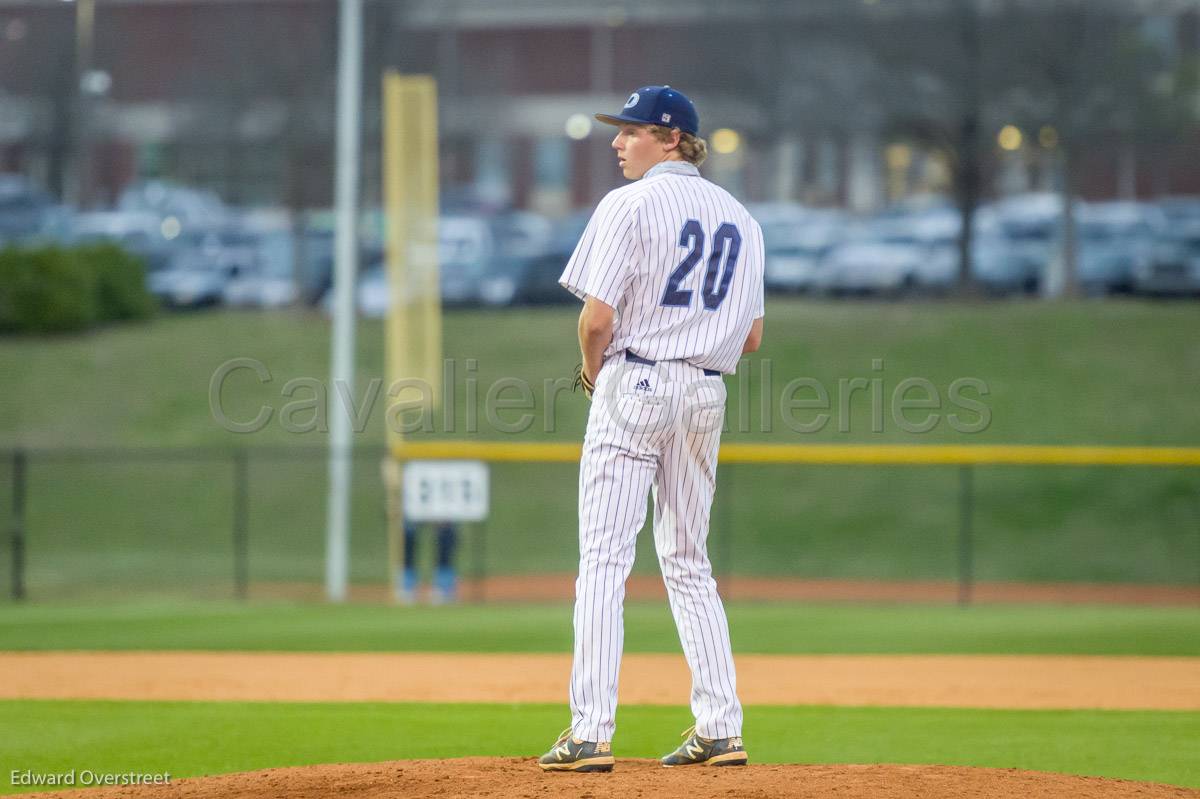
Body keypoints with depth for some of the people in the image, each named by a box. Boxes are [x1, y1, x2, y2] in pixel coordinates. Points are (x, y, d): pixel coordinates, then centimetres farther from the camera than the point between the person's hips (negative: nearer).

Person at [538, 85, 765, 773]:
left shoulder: (630, 205, -9)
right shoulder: (739, 218, 12)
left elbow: (598, 315, -14)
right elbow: (752, 336, 12)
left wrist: (592, 371, 4)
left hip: (633, 383, -6)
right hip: (706, 392, 6)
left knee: (605, 558, -7)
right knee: (689, 563, 14)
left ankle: (592, 733, -13)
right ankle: (721, 729, 8)